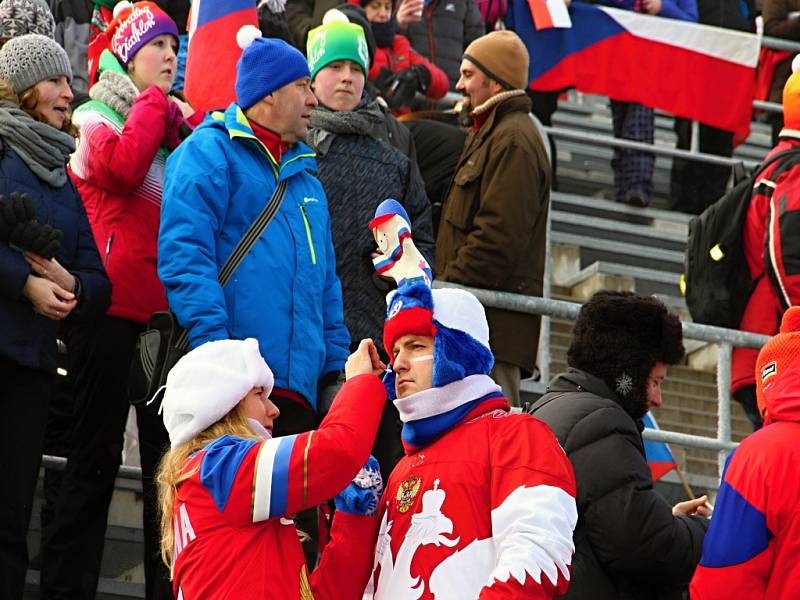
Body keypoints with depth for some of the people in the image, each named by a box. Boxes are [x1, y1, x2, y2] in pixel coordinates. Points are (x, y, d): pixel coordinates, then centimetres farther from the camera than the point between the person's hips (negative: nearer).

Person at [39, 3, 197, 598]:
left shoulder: (174, 123, 17)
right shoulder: (96, 118, 0)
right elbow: (122, 168, -22)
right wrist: (156, 104, -9)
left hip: (167, 313, 6)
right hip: (112, 310, -6)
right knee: (97, 456, -1)